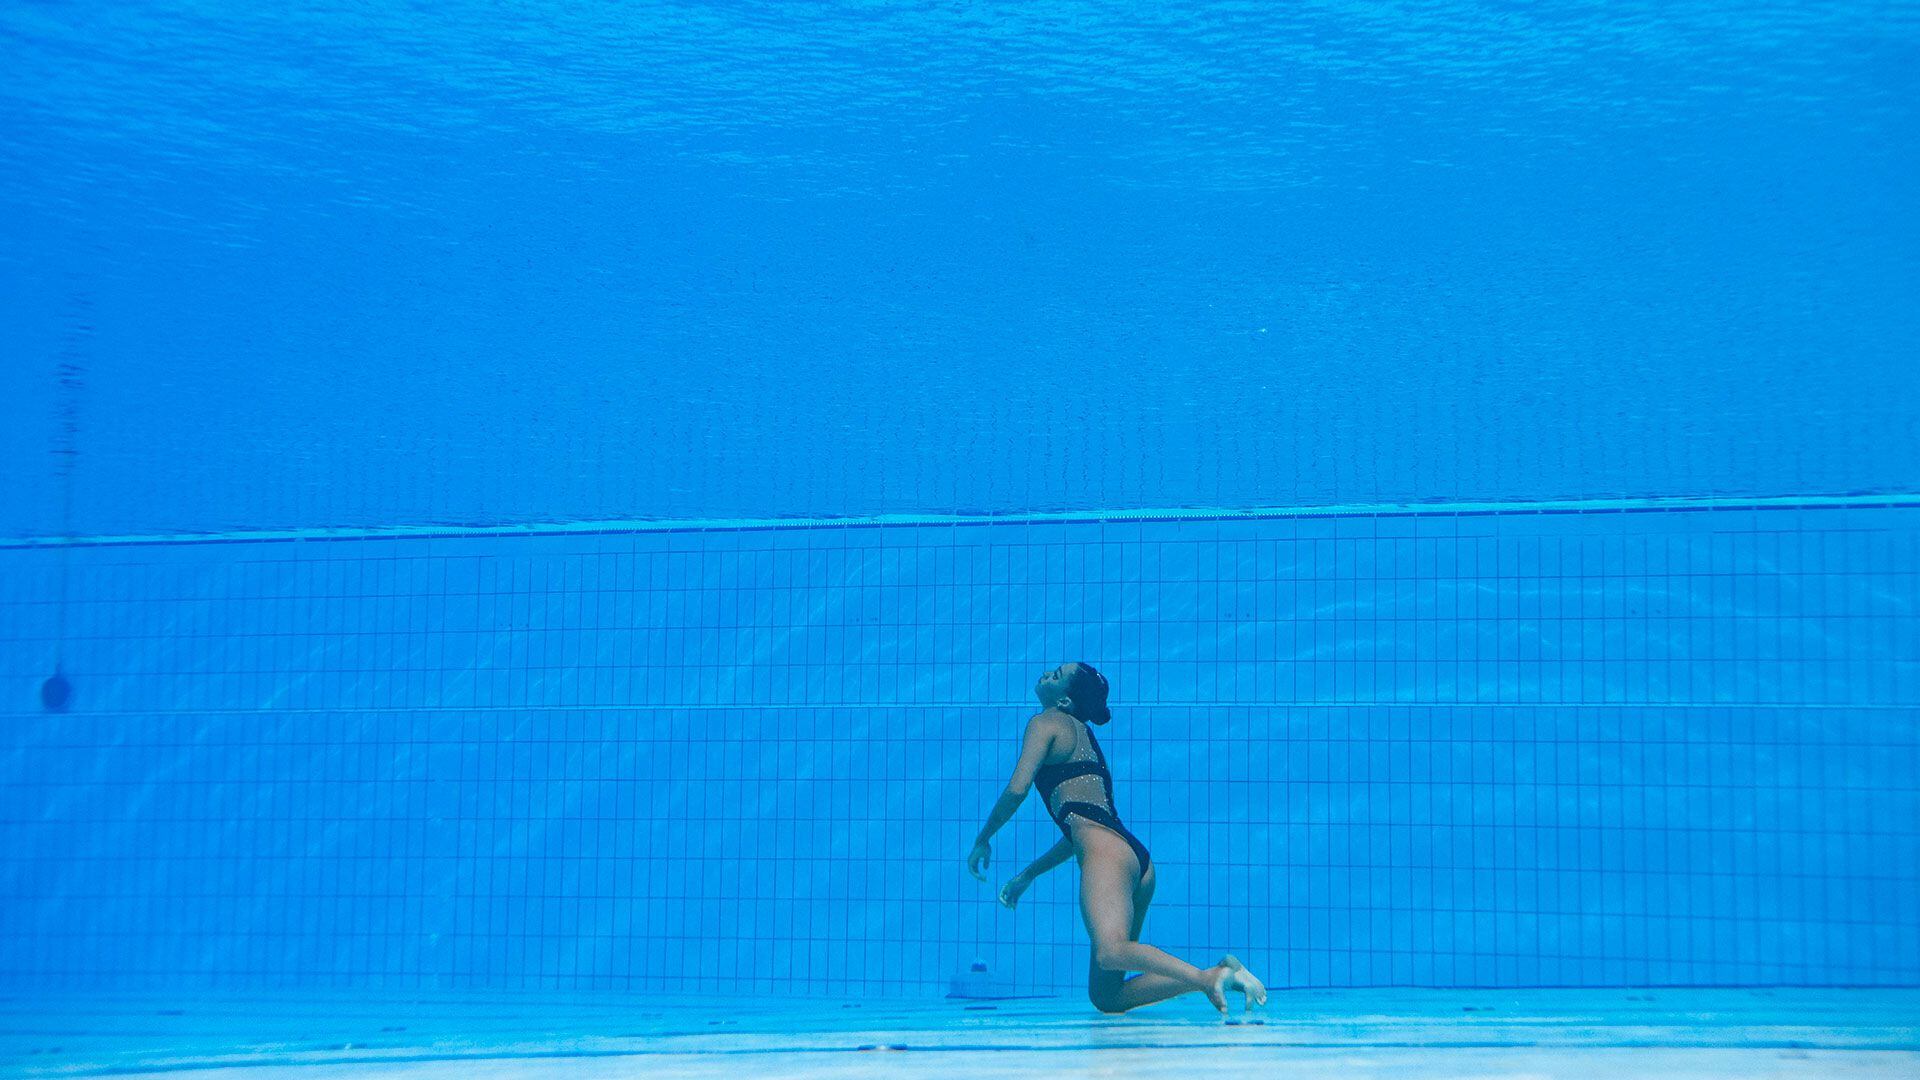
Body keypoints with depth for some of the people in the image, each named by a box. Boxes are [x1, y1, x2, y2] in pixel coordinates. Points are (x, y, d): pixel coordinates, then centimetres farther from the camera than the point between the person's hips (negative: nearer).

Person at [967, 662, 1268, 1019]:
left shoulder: (1046, 724, 8)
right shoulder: (1083, 734, 34)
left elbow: (1016, 790, -6)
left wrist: (982, 841, 10)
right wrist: (1027, 875, 40)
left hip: (1105, 851, -9)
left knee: (1110, 951, -32)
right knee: (1106, 998, 2)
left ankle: (1209, 978, -48)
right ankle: (1217, 976, -11)